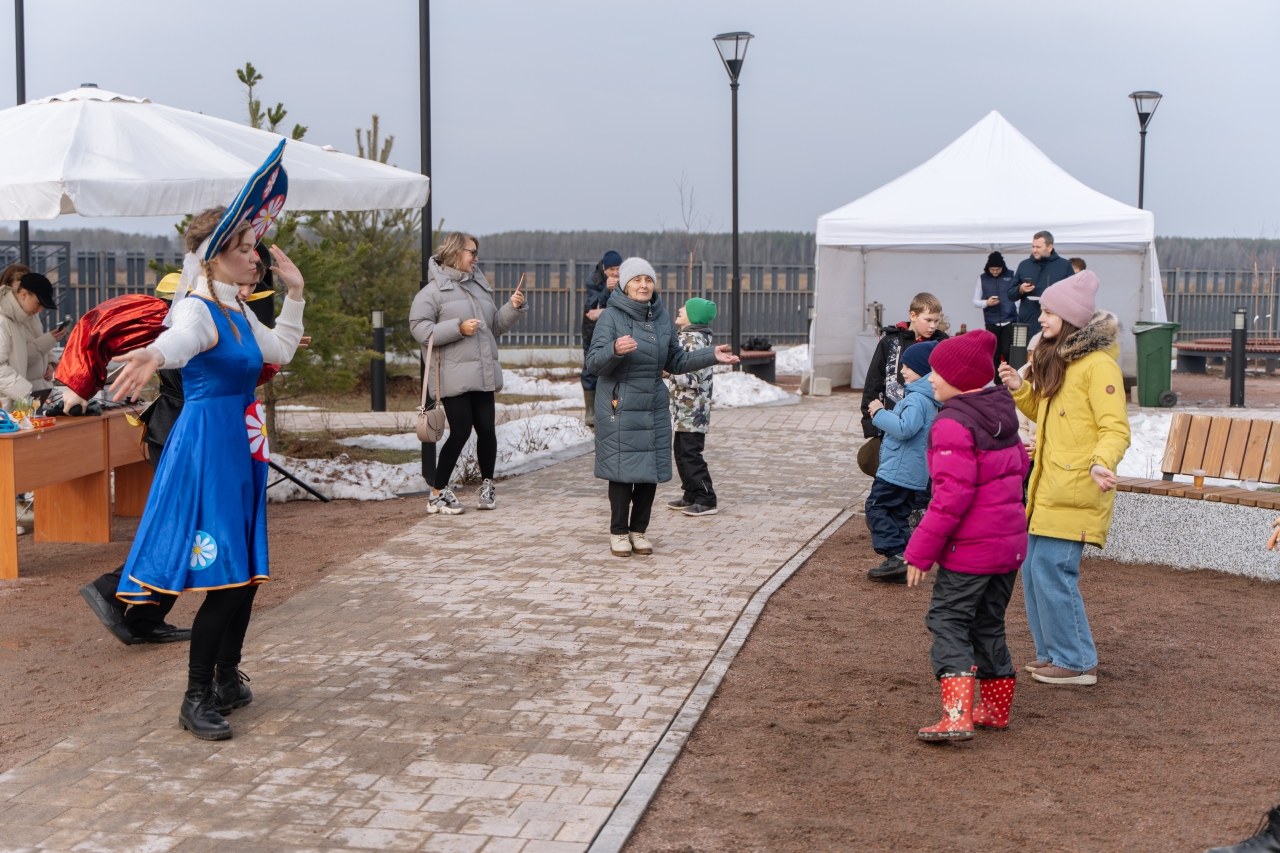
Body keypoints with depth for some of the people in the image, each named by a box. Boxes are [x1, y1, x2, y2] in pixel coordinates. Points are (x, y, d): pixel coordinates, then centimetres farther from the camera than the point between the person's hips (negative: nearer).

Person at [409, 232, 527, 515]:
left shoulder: (480, 287, 17)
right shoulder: (434, 290, -2)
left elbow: (496, 326, 22)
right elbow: (419, 328, -11)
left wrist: (514, 308, 5)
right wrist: (458, 328, -17)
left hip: (483, 374, 6)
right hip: (453, 377, -6)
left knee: (487, 429, 4)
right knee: (461, 431, -7)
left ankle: (487, 484, 25)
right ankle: (437, 493, 5)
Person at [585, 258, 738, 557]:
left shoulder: (663, 317, 8)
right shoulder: (611, 317, -8)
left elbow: (676, 362, 15)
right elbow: (593, 362, -17)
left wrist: (712, 355, 6)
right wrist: (615, 350, -36)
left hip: (654, 409, 5)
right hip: (618, 409, -5)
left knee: (650, 471, 7)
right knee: (622, 471, -1)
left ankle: (638, 530, 20)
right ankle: (619, 532, 13)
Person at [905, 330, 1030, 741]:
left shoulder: (953, 424, -19)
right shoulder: (1001, 414, 9)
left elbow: (952, 495, -23)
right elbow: (1019, 465, 21)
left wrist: (921, 549, -19)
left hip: (969, 548, -9)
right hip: (1010, 542, 9)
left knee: (948, 621, -4)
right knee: (989, 623, 19)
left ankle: (957, 715, -13)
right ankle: (995, 707, 27)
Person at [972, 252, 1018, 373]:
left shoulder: (1011, 276, 3)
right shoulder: (982, 278, 7)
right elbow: (975, 302, 7)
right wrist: (987, 303, -13)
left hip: (1010, 321, -1)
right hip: (991, 323, 1)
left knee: (1008, 353, -7)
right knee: (994, 354, 2)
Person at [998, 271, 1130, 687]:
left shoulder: (1098, 364, -13)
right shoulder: (1056, 359, 15)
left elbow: (1116, 428, -17)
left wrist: (1101, 463, -35)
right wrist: (1020, 389, 8)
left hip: (1076, 490, -9)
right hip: (1048, 487, 9)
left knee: (1052, 571, -10)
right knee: (1032, 569, 10)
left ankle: (1077, 663, 2)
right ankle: (1052, 653, 22)